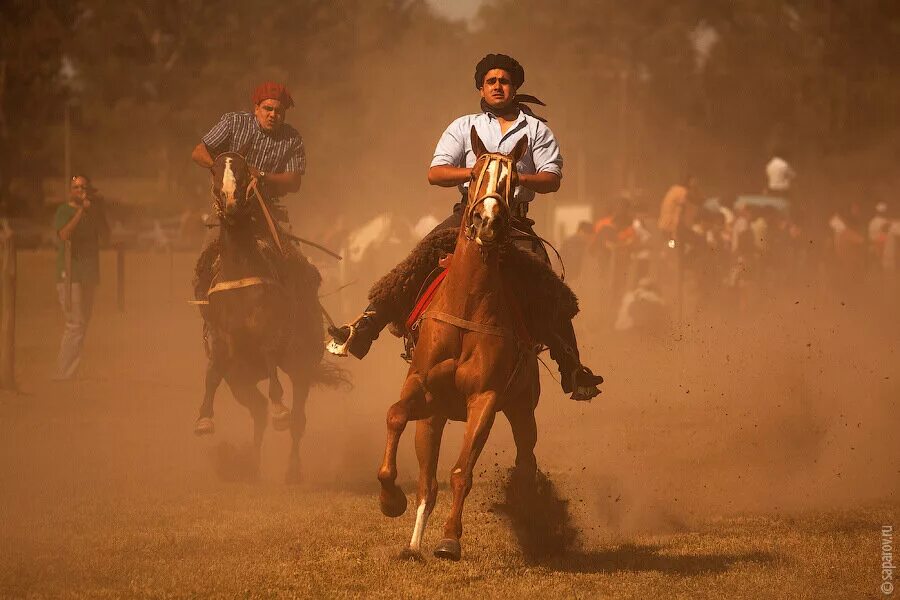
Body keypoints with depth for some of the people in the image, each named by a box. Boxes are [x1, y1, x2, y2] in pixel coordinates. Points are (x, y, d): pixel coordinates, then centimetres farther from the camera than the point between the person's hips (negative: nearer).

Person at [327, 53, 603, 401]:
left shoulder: (536, 130, 12)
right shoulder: (464, 127, 14)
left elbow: (552, 179, 1)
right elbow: (435, 173, 4)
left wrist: (518, 177, -19)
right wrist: (475, 171, -14)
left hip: (515, 220, -1)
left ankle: (572, 371, -9)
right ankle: (363, 330, -16)